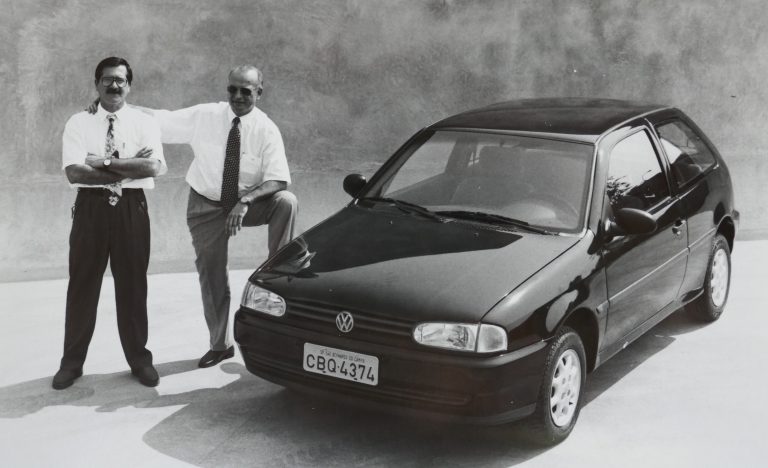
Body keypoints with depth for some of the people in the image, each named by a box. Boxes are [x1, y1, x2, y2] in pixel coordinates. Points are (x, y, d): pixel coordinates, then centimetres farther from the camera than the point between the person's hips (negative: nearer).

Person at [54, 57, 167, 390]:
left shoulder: (144, 122, 4)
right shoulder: (79, 122, 3)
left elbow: (154, 167, -13)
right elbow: (74, 172, -10)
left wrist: (103, 162, -14)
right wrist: (130, 167, -13)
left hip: (131, 208, 0)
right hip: (91, 207, 0)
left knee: (132, 285, 7)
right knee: (83, 284, 5)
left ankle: (139, 358, 22)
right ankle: (72, 361, 18)